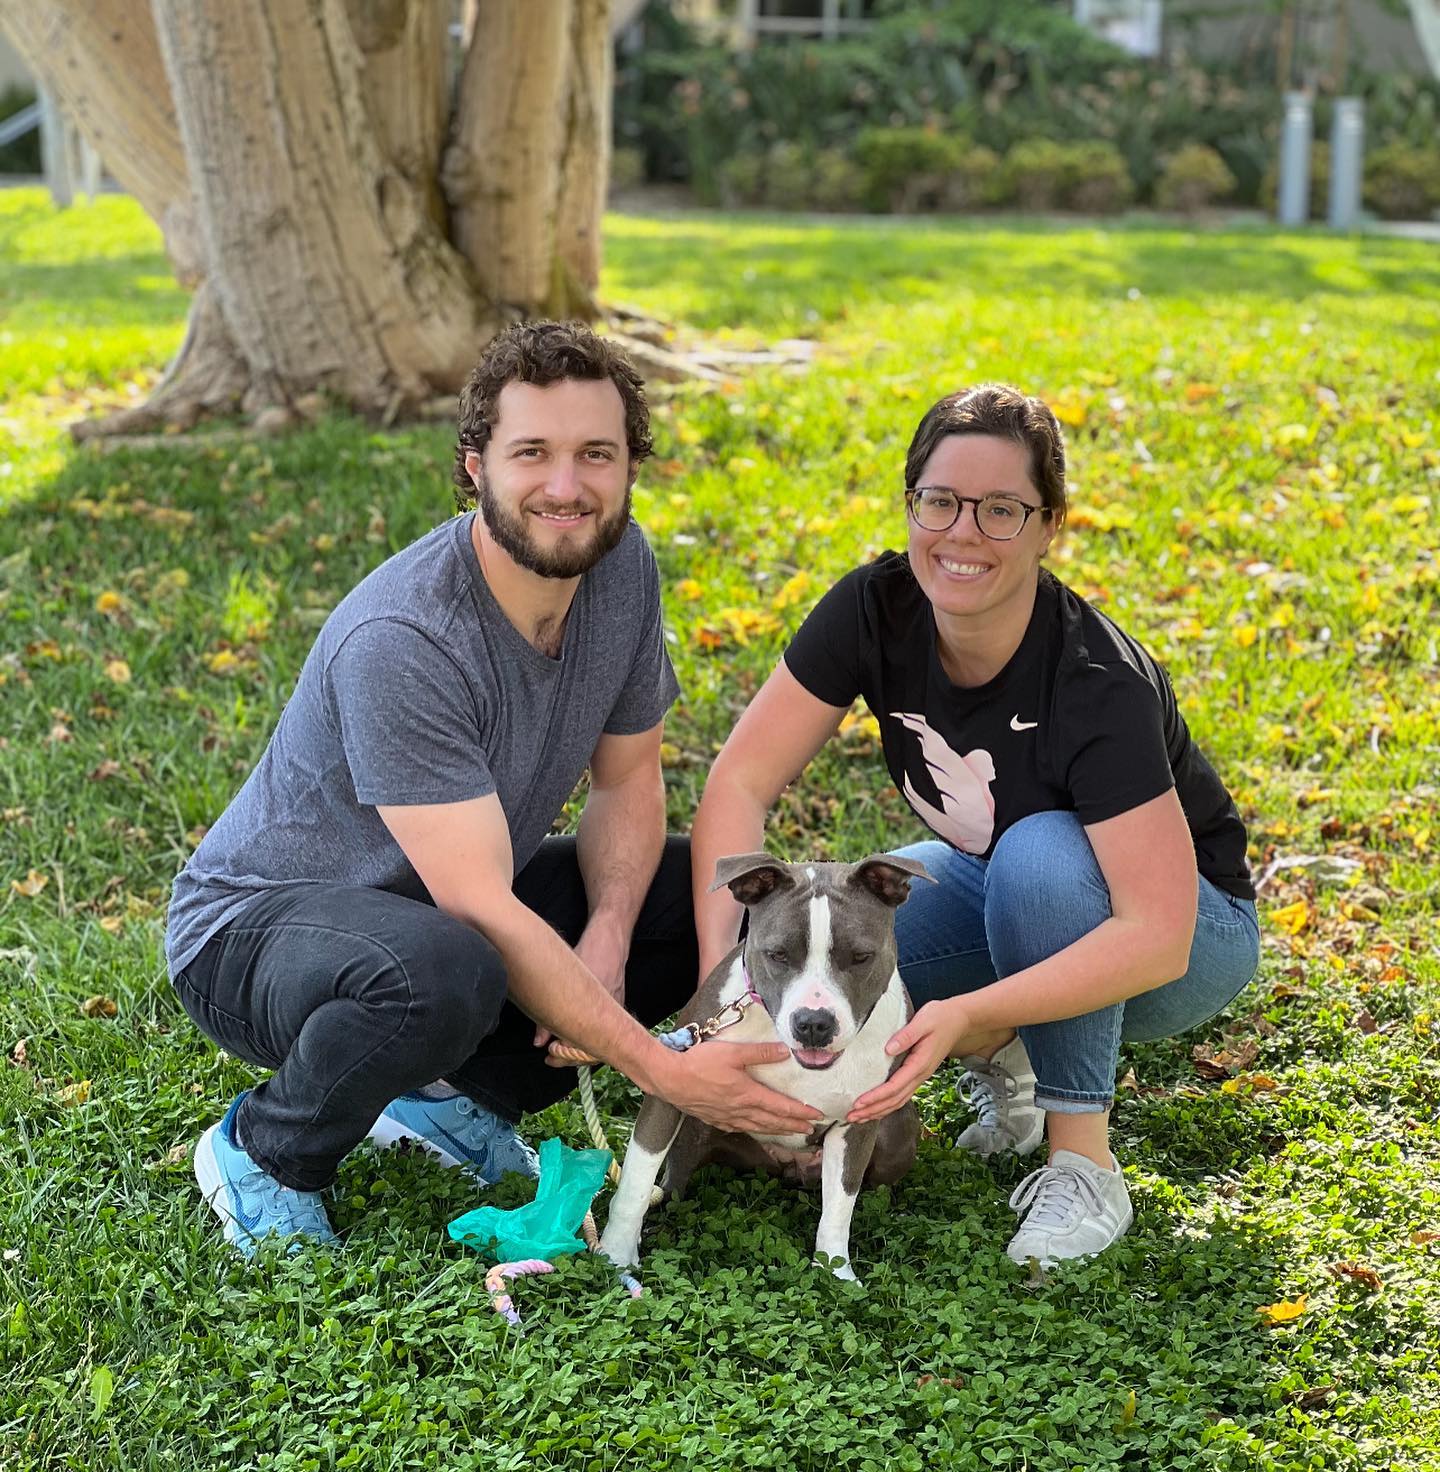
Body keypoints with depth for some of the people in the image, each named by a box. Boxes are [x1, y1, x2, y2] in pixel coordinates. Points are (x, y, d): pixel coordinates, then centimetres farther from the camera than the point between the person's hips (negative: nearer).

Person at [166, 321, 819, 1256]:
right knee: (442, 974, -40)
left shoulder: (621, 566, -9)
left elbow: (629, 778, 2)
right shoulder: (398, 642, -32)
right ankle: (261, 1153, -8)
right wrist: (663, 1072, -33)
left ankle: (457, 1094, 7)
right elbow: (481, 908, -34)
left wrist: (605, 940, -17)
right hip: (260, 922, -7)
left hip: (445, 905, 8)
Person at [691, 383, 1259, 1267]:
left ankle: (1086, 1169, -19)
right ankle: (1004, 1058, 6)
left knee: (1038, 854, -37)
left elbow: (1157, 939, -38)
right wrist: (721, 967, -34)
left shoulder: (1098, 684, -34)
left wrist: (964, 1014, -49)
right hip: (997, 888, 5)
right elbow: (744, 780, -20)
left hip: (1189, 938, -4)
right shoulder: (877, 610, -20)